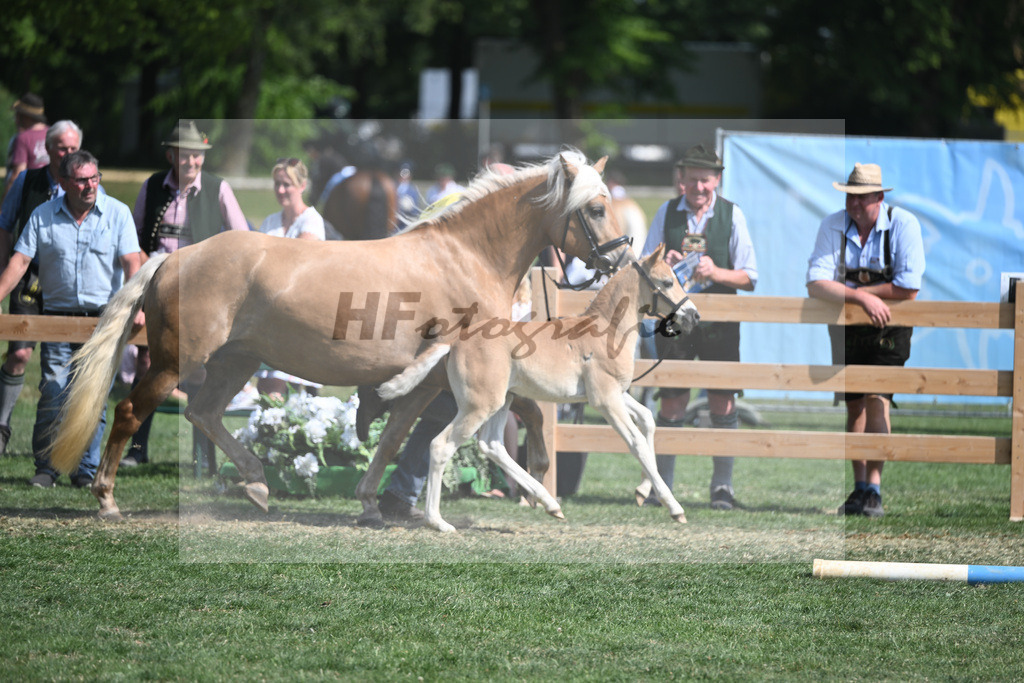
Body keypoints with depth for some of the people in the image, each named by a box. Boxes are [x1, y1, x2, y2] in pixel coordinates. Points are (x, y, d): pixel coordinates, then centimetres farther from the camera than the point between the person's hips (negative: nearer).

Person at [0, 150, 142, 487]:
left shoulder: (117, 213, 0)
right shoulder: (43, 216, 3)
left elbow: (131, 263, -7)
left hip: (103, 317, -1)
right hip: (58, 316, 1)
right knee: (52, 393, -6)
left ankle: (86, 470, 8)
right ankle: (45, 468, 2)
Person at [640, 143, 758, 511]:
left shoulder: (732, 215, 1)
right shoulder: (666, 214, 5)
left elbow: (749, 277, -1)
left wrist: (717, 273, -19)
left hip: (719, 319, -1)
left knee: (722, 401, -3)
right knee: (672, 401, 0)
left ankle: (723, 485, 6)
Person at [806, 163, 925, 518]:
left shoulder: (903, 225, -15)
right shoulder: (832, 226, -8)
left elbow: (908, 288, -21)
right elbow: (816, 285, -17)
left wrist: (847, 289, -15)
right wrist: (861, 297, -31)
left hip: (889, 327, -3)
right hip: (845, 327, 3)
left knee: (876, 398, -18)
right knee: (854, 405, 7)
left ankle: (874, 489, -17)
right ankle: (859, 488, 16)